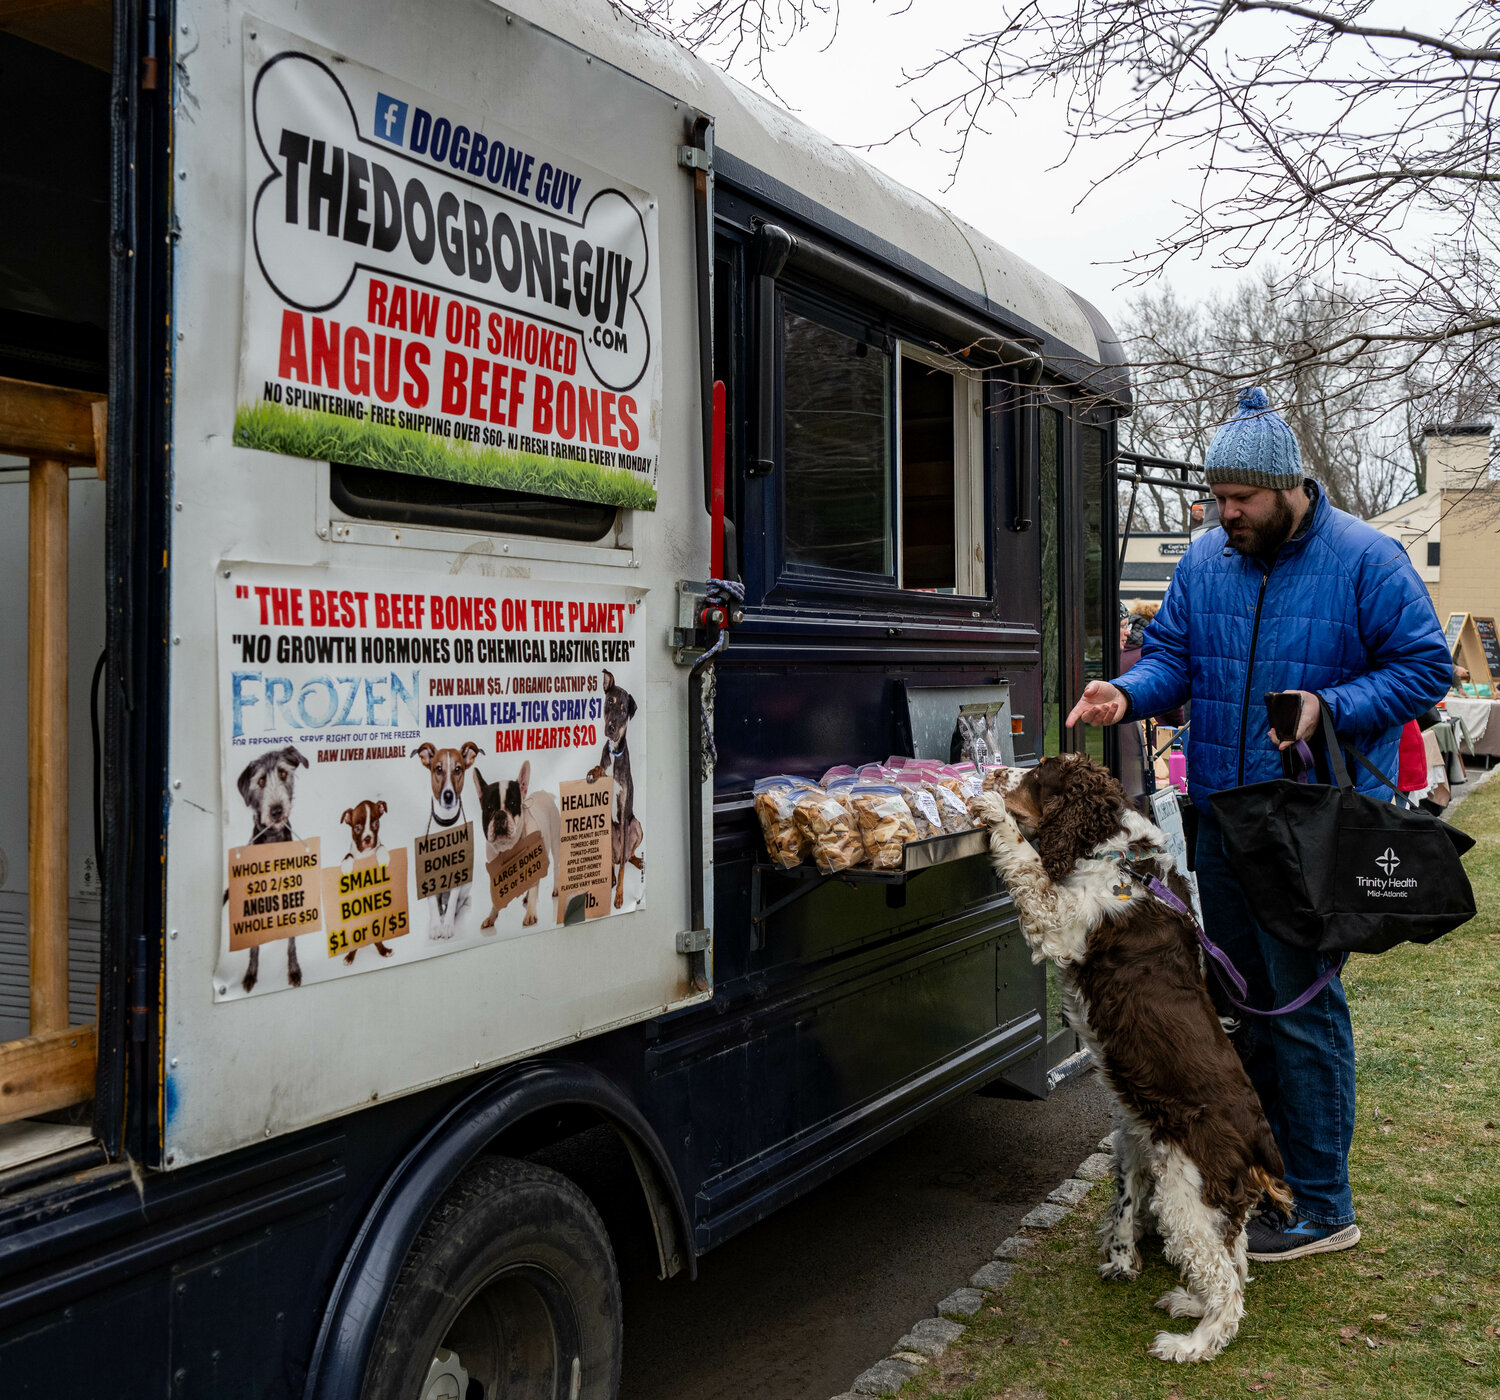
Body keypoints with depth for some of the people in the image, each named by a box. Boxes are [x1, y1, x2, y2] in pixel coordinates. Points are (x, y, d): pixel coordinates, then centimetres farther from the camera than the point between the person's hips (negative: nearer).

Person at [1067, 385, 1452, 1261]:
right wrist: (1129, 693, -11)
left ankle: (1322, 1207, 11)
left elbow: (1425, 667, -6)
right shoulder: (1206, 560, 8)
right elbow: (1172, 655, 10)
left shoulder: (1364, 559, -8)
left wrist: (1329, 708, -21)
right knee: (1238, 996, 16)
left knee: (1303, 1001, -3)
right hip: (1223, 818, 6)